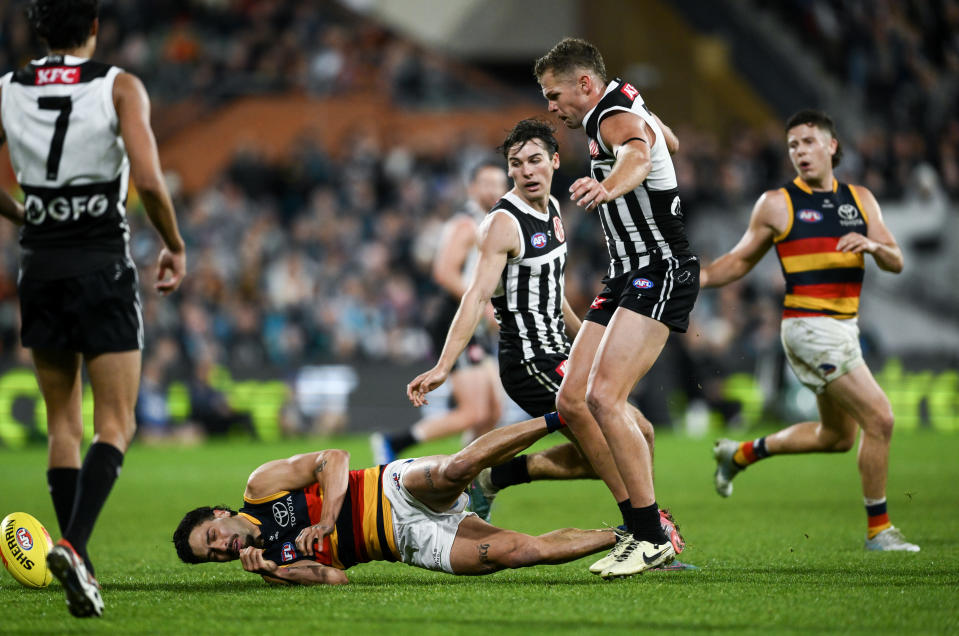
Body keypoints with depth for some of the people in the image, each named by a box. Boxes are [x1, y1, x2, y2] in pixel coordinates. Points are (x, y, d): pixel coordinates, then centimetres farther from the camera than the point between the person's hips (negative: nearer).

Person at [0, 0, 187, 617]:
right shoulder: (120, 87, -6)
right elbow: (149, 181, -16)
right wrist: (176, 246, 0)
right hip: (105, 266, -3)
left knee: (63, 424, 14)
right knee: (115, 424, -1)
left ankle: (79, 560, 10)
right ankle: (75, 544, -23)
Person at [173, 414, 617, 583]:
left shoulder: (261, 486, -1)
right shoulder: (270, 561, 9)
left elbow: (334, 459, -6)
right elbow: (333, 577, -2)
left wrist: (325, 522, -19)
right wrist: (272, 571, -18)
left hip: (396, 491, -2)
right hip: (409, 543, 2)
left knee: (456, 469, -37)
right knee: (518, 551, -17)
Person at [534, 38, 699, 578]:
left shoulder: (618, 120, -16)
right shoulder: (625, 104, 15)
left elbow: (637, 156, -42)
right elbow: (669, 142, 37)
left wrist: (608, 187, -65)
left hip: (661, 272, -11)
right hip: (626, 277, 11)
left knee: (604, 397, -23)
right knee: (572, 401, 2)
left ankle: (652, 538, -17)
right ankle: (641, 525, 7)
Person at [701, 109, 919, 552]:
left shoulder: (860, 199, 10)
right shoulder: (776, 204, -2)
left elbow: (896, 262, 5)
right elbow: (740, 261, 7)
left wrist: (871, 244, -17)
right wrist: (694, 278, -9)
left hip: (844, 328, 7)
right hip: (810, 328, -7)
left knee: (836, 436, 17)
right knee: (879, 418, -14)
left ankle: (740, 453, 34)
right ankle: (878, 529, -4)